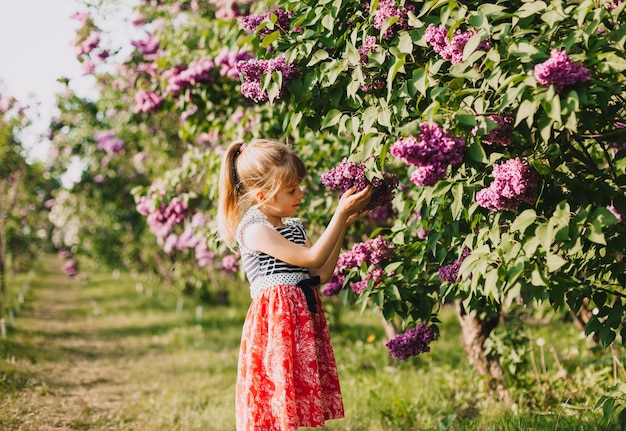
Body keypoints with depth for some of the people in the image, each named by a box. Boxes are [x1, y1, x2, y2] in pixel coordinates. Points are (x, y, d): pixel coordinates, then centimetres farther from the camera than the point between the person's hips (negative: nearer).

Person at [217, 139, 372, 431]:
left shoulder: (295, 228, 15)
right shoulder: (254, 230, -12)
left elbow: (322, 274, 11)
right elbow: (312, 258, -15)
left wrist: (343, 225, 8)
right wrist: (340, 214, -12)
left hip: (304, 317, 8)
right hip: (275, 321, -8)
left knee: (298, 402, 8)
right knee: (274, 407, -6)